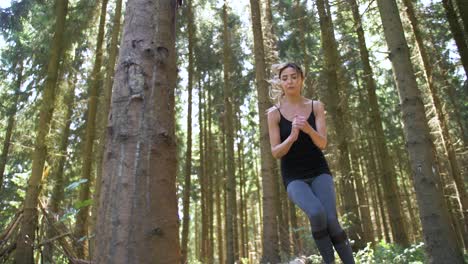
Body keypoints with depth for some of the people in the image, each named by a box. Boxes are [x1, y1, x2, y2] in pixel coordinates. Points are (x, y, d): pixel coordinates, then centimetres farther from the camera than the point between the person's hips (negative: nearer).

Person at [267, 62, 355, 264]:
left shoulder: (316, 106, 2)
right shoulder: (274, 113, -4)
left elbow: (322, 143, -8)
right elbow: (276, 153, -7)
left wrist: (308, 129, -28)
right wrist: (292, 137, -26)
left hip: (319, 171, 2)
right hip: (294, 177, -2)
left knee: (332, 220, -15)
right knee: (317, 213, -27)